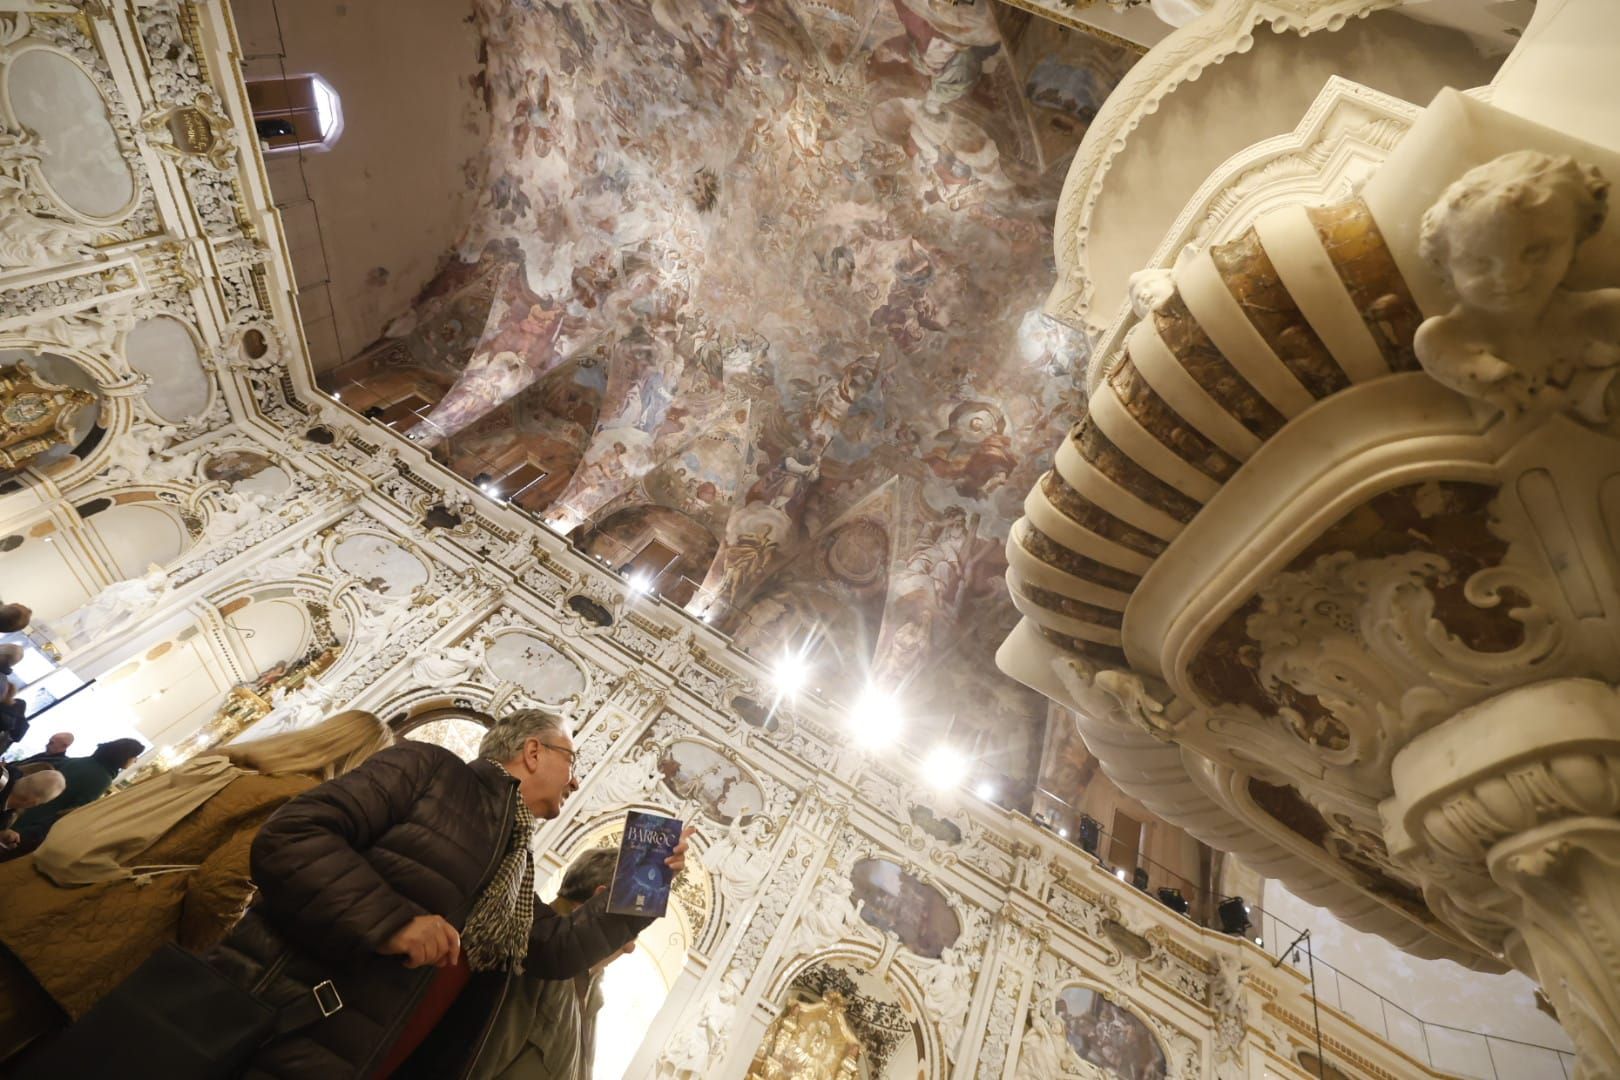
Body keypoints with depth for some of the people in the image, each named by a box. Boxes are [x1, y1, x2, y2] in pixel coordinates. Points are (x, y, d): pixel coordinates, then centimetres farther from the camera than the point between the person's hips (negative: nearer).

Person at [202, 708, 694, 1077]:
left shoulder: (517, 867, 15)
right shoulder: (431, 766, -7)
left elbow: (557, 948, 16)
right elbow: (289, 835, -14)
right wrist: (390, 920, -24)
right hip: (273, 1038, -7)